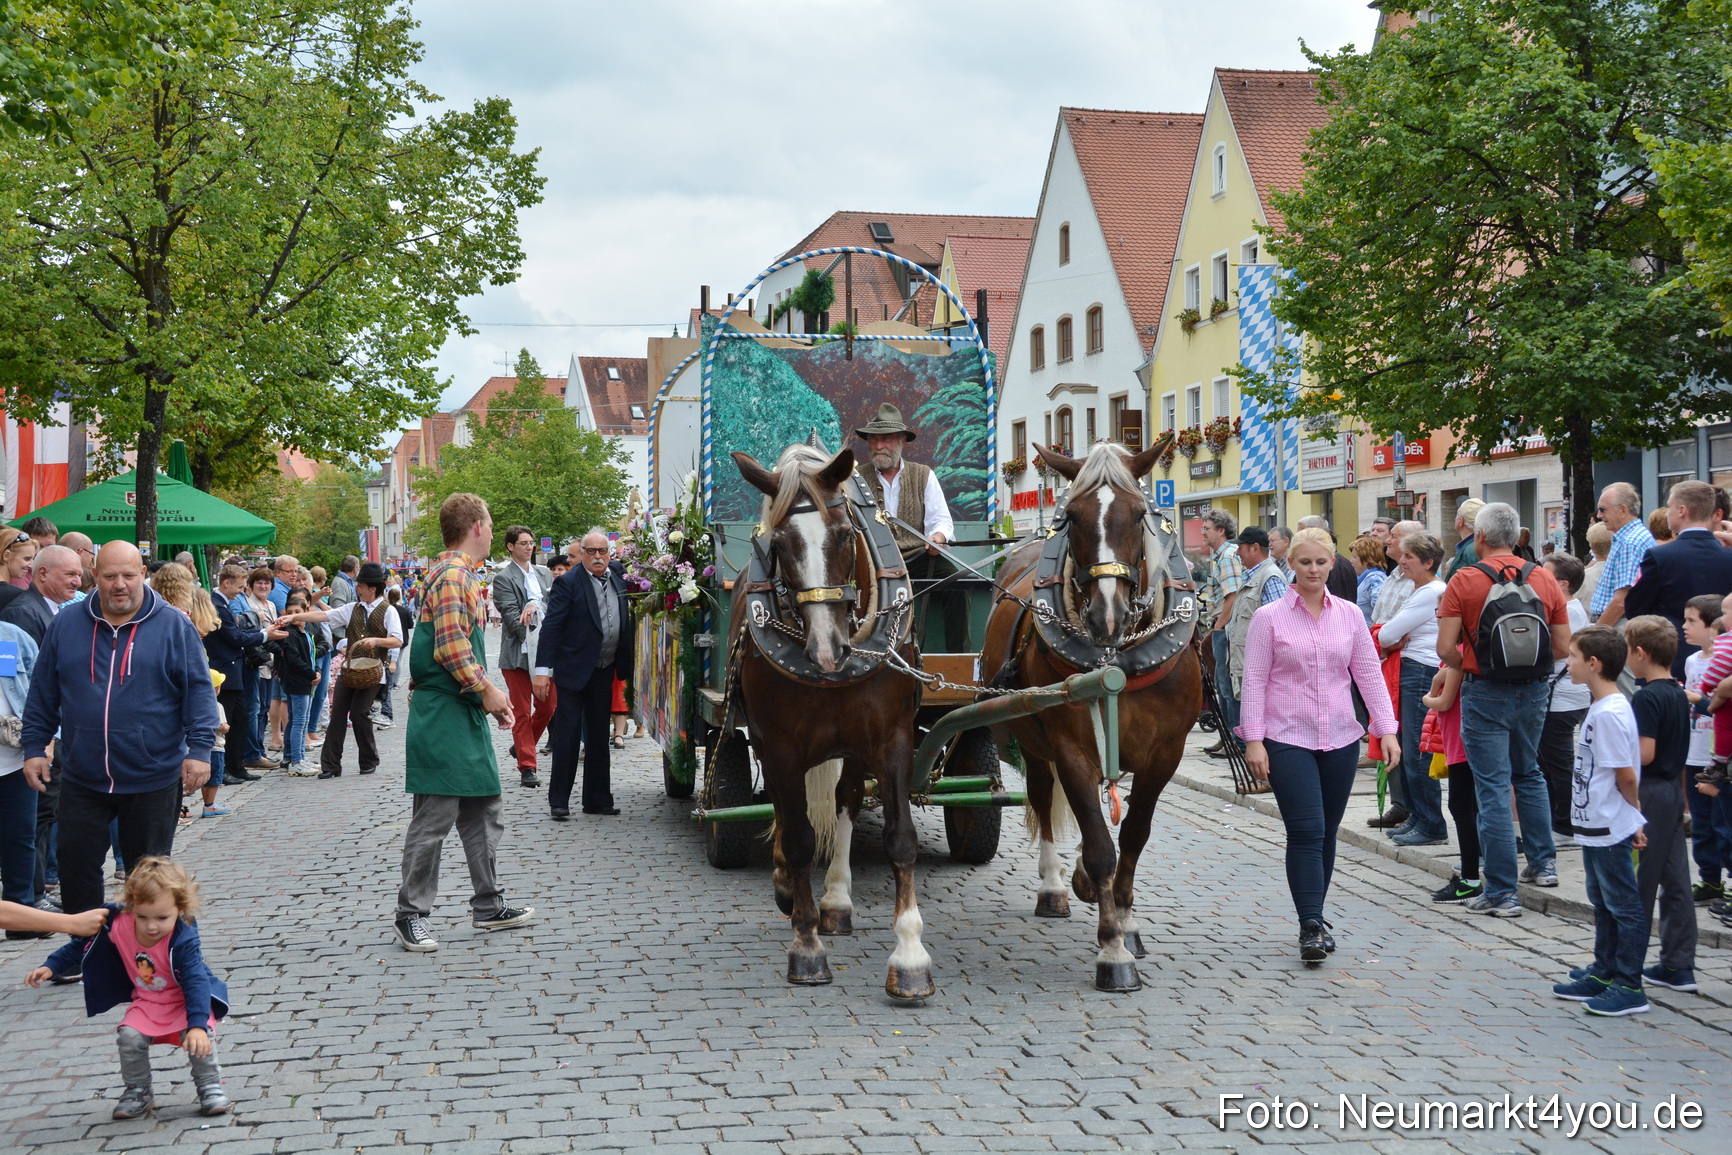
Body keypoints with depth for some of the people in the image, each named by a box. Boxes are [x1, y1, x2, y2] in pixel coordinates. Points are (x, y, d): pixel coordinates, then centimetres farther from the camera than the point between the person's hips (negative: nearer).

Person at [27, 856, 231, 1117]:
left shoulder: (183, 940, -31)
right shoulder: (118, 924, -18)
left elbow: (196, 981, -37)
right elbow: (83, 946, 1)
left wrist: (197, 1024, -47)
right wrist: (51, 967, -3)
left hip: (188, 999, -4)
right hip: (149, 1001, 4)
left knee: (196, 1038, -29)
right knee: (129, 1037, -20)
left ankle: (209, 1087, -4)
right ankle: (137, 1092, 4)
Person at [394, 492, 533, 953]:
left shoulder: (461, 574, 17)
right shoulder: (452, 574, -15)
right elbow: (451, 646, -24)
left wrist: (490, 695, 14)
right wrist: (487, 690, -14)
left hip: (465, 712, 11)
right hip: (444, 712, -11)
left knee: (483, 810, 14)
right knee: (435, 815, -5)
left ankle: (488, 905, 22)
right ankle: (410, 914, 4)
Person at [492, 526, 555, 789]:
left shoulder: (544, 575, 13)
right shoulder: (503, 578, -4)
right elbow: (510, 614, -12)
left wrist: (534, 606, -18)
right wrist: (533, 636, -20)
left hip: (545, 651, 5)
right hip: (518, 653, -5)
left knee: (548, 707, 9)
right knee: (521, 713, 1)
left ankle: (521, 746, 33)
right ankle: (527, 767, 6)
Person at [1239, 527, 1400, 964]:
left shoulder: (1350, 615, 7)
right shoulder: (1269, 617, -2)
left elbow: (1369, 674, 7)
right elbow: (1255, 680, -4)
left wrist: (1387, 729, 0)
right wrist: (1253, 739, -10)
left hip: (1340, 738, 4)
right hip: (1288, 739, -4)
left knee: (1327, 833, 11)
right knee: (1306, 833, -11)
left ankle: (1315, 916, 25)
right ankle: (1310, 927, -9)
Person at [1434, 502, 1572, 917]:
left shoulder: (1464, 581, -10)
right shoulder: (1544, 579, 2)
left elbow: (1446, 648, -14)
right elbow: (1563, 647, 3)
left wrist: (1460, 667, 6)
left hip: (1486, 694, -4)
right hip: (1534, 691, 4)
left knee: (1493, 788, -1)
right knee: (1529, 774, 26)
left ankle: (1502, 893, 1)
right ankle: (1542, 863, 27)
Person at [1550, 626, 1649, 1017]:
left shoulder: (1609, 713, -22)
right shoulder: (1602, 707, 9)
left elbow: (1626, 775, -20)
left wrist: (1633, 813, -6)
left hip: (1610, 830, -10)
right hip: (1595, 826, 10)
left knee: (1624, 907, -1)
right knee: (1603, 904, 19)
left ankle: (1629, 987, 7)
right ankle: (1604, 974, 30)